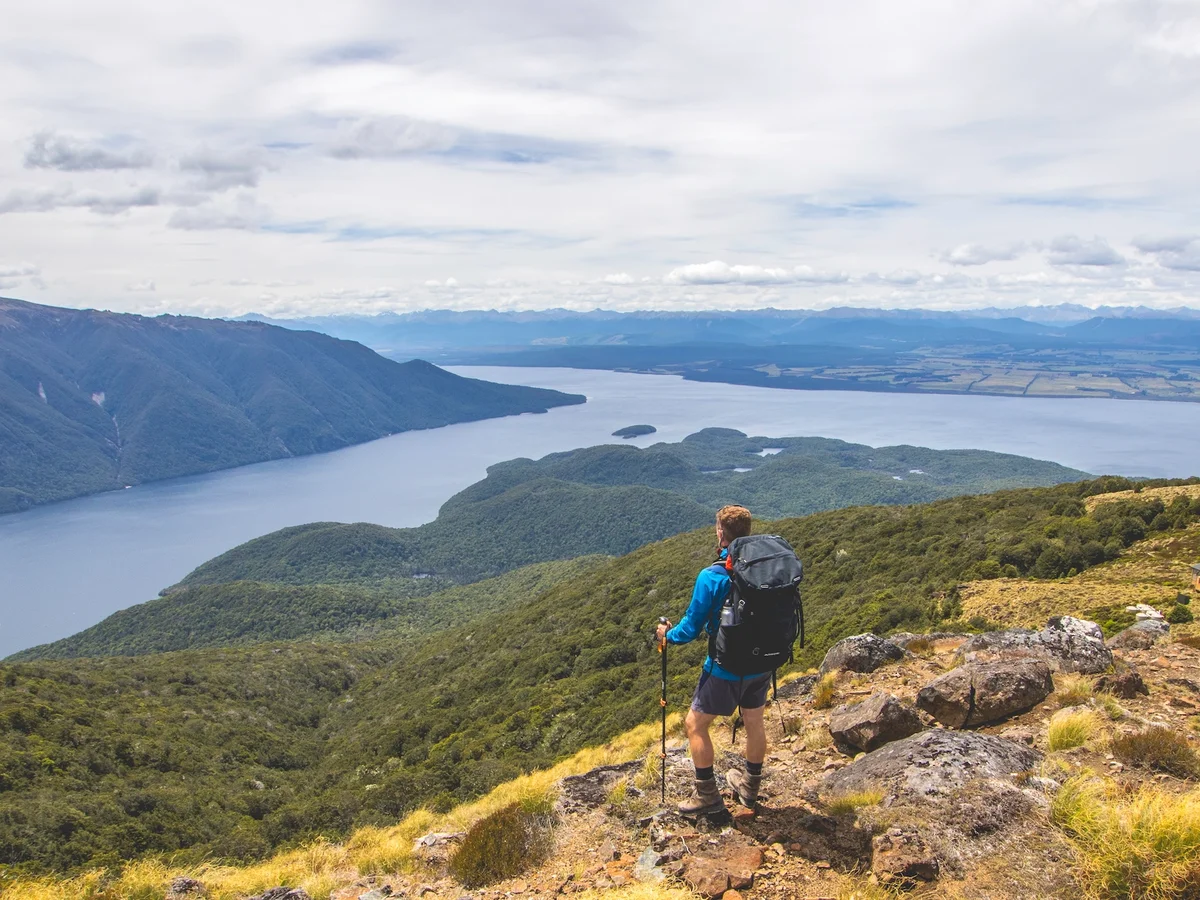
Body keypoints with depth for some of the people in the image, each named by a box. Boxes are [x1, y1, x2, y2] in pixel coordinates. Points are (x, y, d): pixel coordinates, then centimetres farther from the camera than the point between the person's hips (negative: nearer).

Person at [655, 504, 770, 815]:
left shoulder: (712, 577, -22)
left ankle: (707, 795, 17)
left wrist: (668, 634, 5)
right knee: (754, 721, 24)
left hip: (726, 668, -6)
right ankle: (750, 785, 42)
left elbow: (691, 628, -14)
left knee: (695, 724, 12)